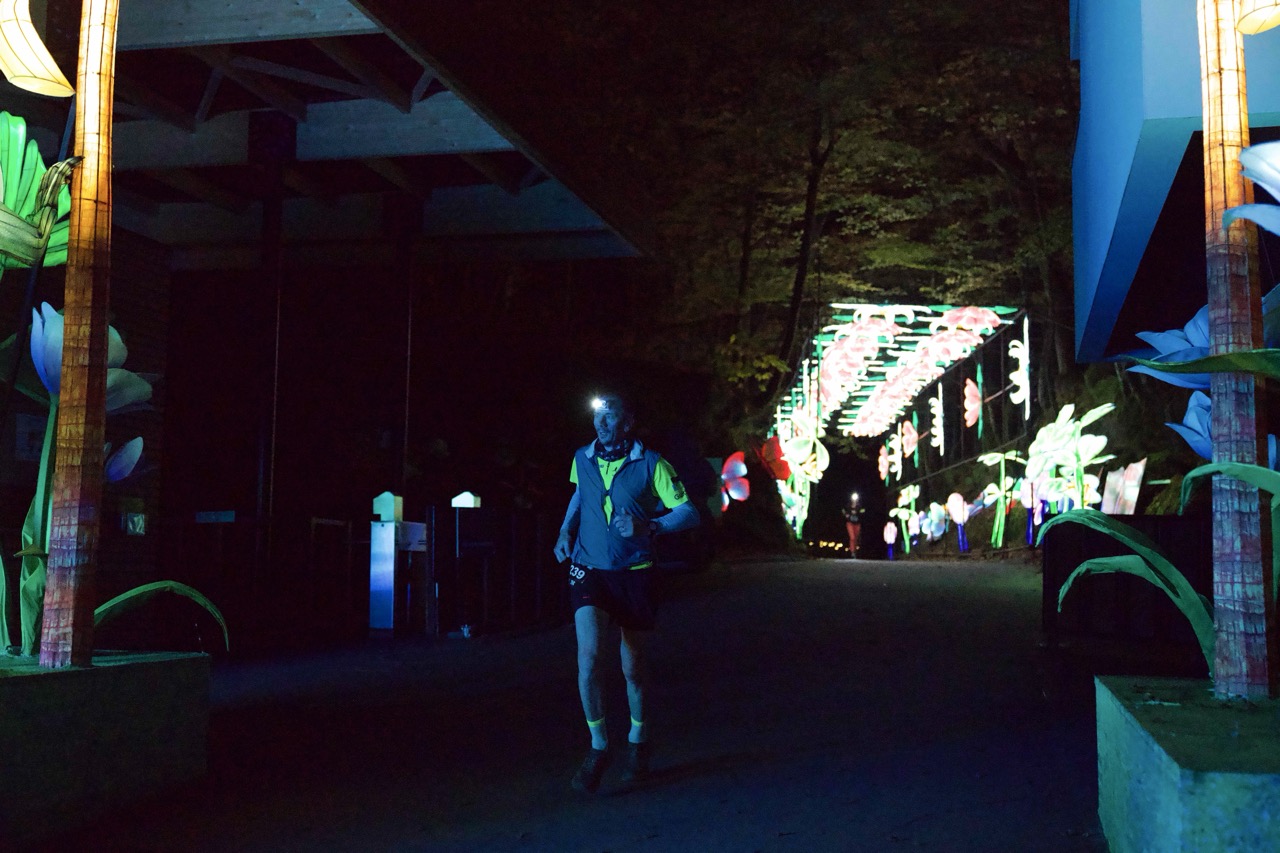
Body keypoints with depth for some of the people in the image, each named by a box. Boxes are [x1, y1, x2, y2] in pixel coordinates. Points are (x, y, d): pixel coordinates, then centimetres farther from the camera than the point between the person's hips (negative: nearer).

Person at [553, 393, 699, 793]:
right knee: (588, 655, -18)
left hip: (634, 575, -2)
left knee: (632, 665, 9)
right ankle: (598, 747, -3)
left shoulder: (650, 464, -8)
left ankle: (637, 740, 35)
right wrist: (566, 530, 12)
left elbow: (689, 512, -9)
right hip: (590, 570, 2)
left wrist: (648, 527, -25)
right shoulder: (582, 460, 4)